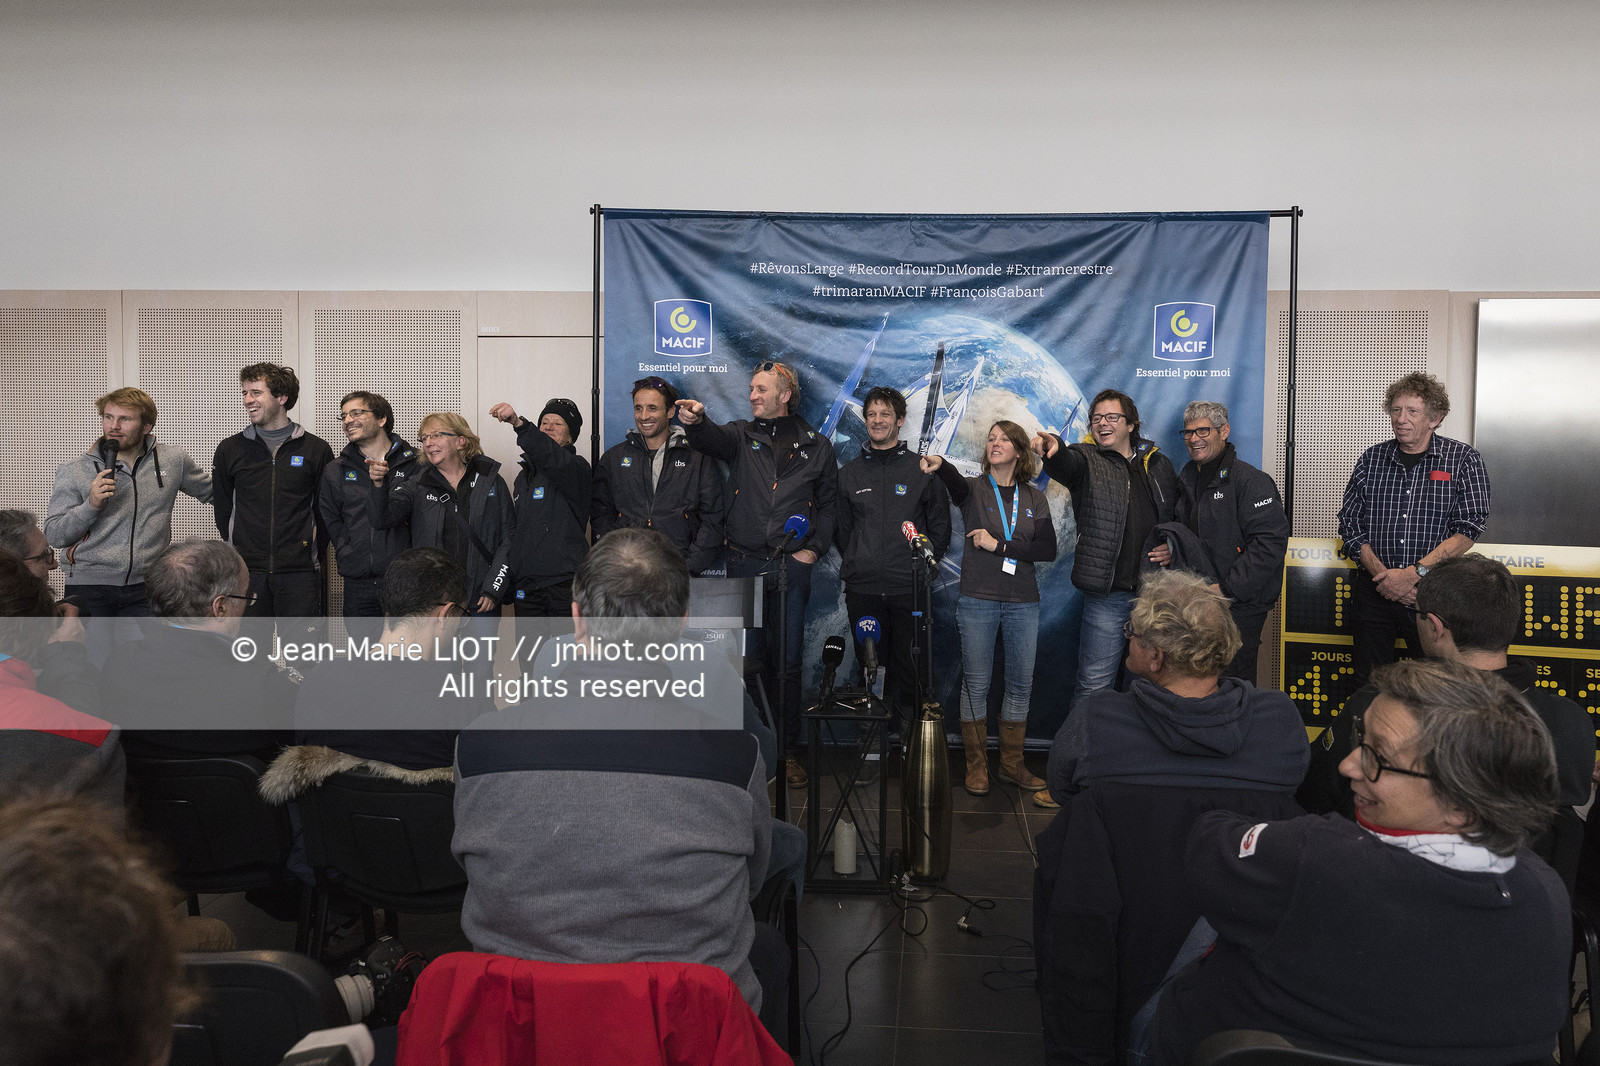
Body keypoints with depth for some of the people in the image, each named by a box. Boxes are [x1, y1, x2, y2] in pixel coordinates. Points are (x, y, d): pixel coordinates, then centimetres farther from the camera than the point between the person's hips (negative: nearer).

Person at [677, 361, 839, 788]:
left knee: (786, 662, 3)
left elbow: (828, 503, 13)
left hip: (792, 566, 0)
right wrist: (696, 422, -39)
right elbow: (715, 439, -16)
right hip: (743, 564, 1)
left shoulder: (817, 446, 8)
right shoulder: (741, 435, 7)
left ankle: (787, 750, 14)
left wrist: (814, 548, 1)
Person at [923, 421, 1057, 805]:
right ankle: (976, 764, 12)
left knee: (1020, 684, 7)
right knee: (976, 682, 0)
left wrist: (999, 545, -11)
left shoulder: (1034, 499, 9)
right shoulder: (975, 489, 3)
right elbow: (957, 484, -22)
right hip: (977, 600, -2)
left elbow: (1048, 550, -1)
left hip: (1023, 603, 3)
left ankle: (1012, 763, 20)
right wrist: (940, 466, -45)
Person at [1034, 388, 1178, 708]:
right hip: (1107, 595, -3)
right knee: (1094, 685, -2)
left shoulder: (1159, 464, 12)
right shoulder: (1087, 460, 1)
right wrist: (1054, 449, -48)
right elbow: (1066, 464, -24)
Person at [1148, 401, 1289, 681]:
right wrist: (1174, 550, 4)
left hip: (1239, 606, -7)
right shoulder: (1188, 479, 15)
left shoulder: (1250, 481, -11)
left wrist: (1228, 589, -22)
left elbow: (1270, 542, -19)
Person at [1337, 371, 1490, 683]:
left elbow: (1469, 528, -8)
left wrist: (1415, 572, -17)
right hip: (1375, 593, 2)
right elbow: (1350, 525, 4)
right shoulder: (1371, 460, 9)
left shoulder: (1463, 460, 1)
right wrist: (1382, 574, -11)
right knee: (1369, 686, 8)